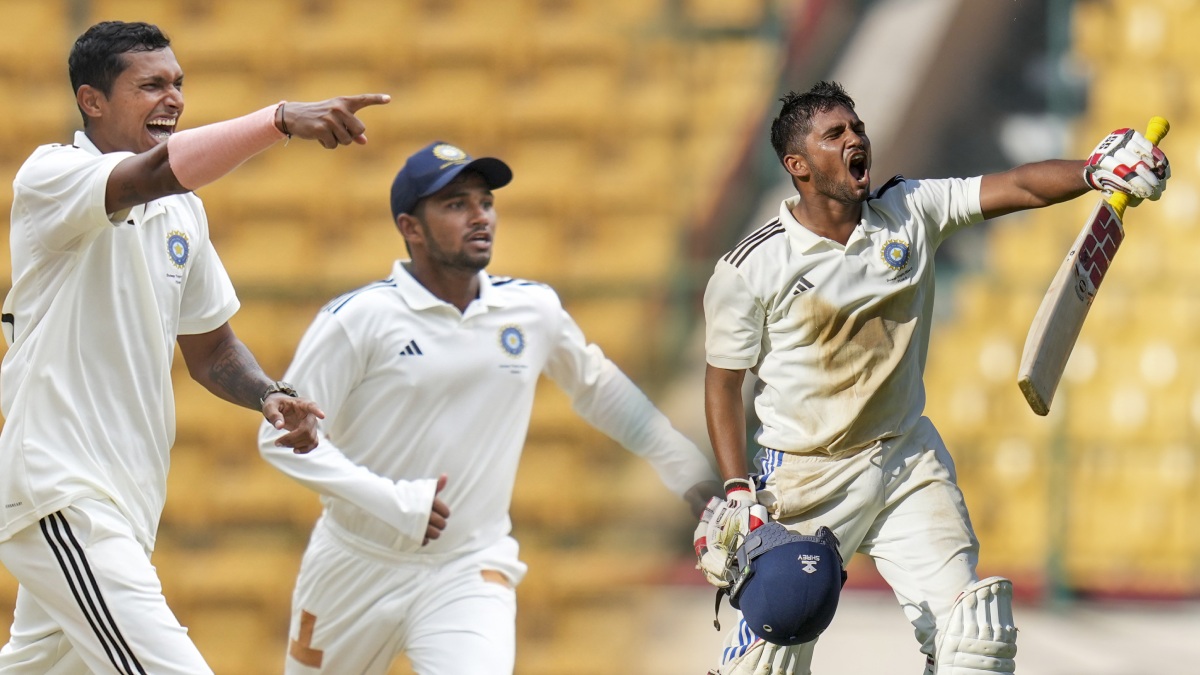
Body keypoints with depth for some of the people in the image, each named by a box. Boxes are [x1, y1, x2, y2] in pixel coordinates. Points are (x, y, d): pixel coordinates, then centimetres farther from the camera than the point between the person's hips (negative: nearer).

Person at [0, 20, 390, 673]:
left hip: (130, 492, 9)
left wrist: (269, 396, -1)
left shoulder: (182, 209, 13)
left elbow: (208, 345, 21)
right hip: (60, 493, -9)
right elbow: (156, 172, -32)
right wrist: (283, 119, -44)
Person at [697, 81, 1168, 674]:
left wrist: (1096, 173, -29)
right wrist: (737, 493, -13)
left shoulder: (911, 212, -3)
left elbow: (1016, 188, -11)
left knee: (970, 627, -7)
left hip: (907, 459, 4)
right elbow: (723, 384, -6)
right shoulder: (751, 268, -12)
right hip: (803, 476, -3)